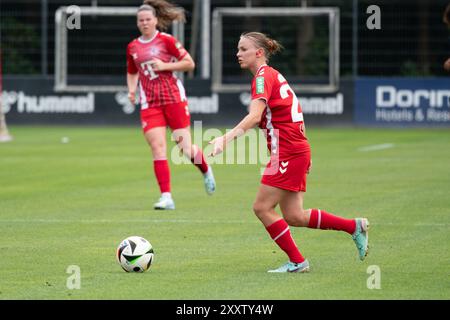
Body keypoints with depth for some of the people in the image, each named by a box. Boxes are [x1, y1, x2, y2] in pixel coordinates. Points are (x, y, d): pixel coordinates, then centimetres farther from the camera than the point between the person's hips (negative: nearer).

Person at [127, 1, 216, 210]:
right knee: (157, 148, -10)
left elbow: (189, 63, -3)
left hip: (174, 98, -3)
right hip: (149, 104, 3)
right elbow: (132, 73, 25)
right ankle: (166, 198, -10)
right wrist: (132, 90, 6)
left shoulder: (166, 40, -3)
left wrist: (165, 66, -14)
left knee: (185, 148, -1)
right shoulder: (132, 47, 10)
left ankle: (206, 172, 32)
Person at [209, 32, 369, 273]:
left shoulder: (263, 76, -12)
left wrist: (226, 138, -37)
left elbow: (254, 117, -27)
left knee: (262, 207, -6)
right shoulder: (272, 75, 17)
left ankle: (297, 262, -1)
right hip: (298, 149, 10)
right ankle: (355, 227, 16)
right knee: (294, 216, 10)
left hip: (288, 151, -10)